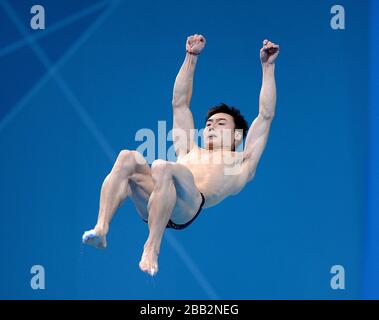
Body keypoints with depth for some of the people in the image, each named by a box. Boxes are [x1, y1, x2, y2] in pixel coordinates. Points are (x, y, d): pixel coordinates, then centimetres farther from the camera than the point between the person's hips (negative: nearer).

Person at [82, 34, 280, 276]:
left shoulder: (241, 162, 32)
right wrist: (191, 58, 49)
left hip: (188, 206, -5)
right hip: (151, 203, 5)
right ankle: (101, 230, -38)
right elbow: (180, 103, 47)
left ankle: (152, 248, -39)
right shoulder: (191, 152, 43)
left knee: (162, 168, -35)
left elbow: (266, 115, 31)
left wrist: (268, 67, 34)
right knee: (128, 158, -23)